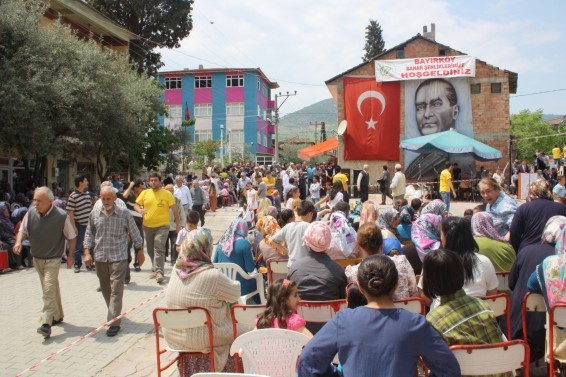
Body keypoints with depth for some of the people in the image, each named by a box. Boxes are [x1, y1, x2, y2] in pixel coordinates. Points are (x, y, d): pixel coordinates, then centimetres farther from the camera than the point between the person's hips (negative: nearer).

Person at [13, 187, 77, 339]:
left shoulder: (61, 216, -19)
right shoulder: (31, 213, -9)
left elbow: (71, 236, -7)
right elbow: (23, 230, 3)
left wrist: (70, 255, -3)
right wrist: (18, 241, -19)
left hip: (53, 259, -5)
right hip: (37, 258, 5)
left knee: (49, 289, -13)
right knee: (51, 288, 18)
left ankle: (46, 323, -9)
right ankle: (57, 316, 32)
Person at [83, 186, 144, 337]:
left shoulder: (124, 214, -4)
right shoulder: (94, 214, 5)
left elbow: (134, 234, 3)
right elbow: (89, 234, 11)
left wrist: (140, 251, 6)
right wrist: (87, 252, 2)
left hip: (118, 258, -4)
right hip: (100, 258, 4)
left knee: (116, 290, -7)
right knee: (106, 289, 14)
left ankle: (114, 323, -4)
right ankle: (115, 313, 33)